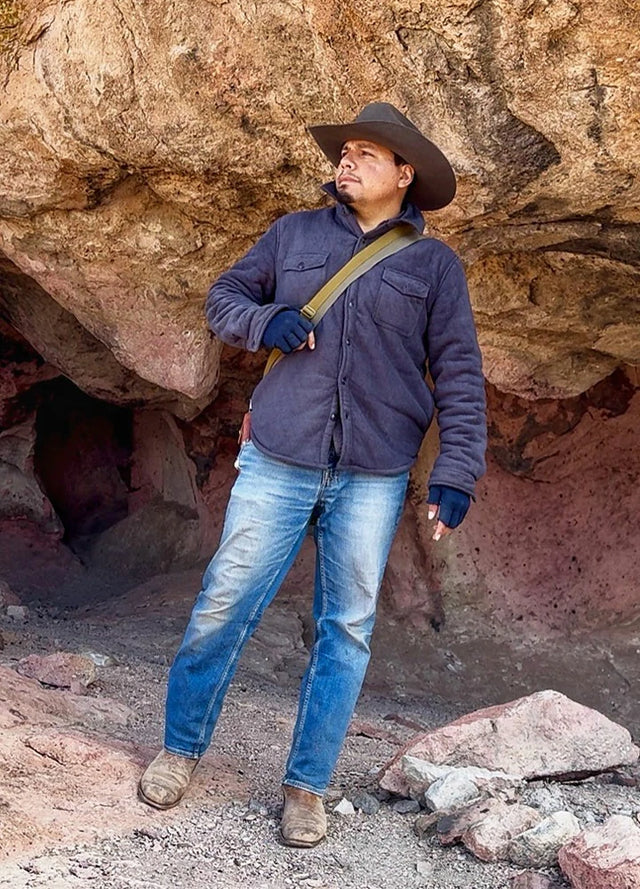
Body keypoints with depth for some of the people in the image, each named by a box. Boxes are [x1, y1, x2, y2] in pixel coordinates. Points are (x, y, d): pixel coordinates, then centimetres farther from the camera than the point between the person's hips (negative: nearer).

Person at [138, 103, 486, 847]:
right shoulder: (294, 234, 9)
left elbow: (459, 374, 2)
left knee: (346, 630, 4)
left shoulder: (433, 264, 5)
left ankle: (307, 786, 17)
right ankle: (180, 749, 20)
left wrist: (457, 469, -7)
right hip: (279, 463, 1)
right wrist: (265, 322, -7)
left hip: (372, 478, 0)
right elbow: (224, 297, 16)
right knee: (223, 605, 0)